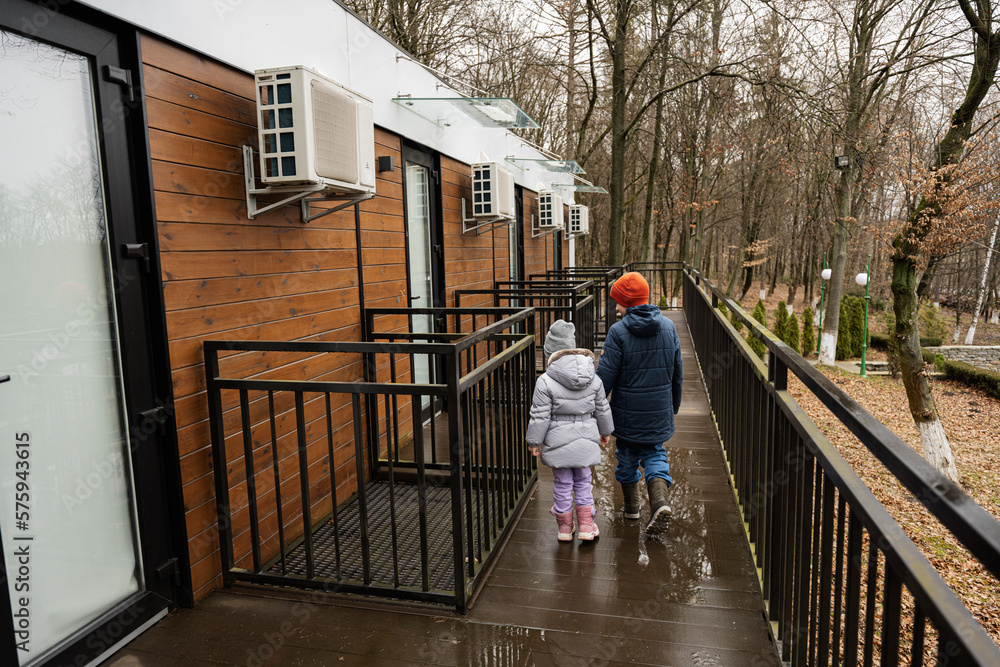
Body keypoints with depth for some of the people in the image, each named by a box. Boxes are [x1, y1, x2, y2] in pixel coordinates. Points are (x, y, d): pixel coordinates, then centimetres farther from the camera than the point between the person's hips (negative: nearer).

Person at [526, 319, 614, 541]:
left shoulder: (545, 382, -16)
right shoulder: (593, 378, -1)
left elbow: (540, 417, -14)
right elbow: (602, 409, 8)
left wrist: (534, 441, -2)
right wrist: (606, 431, 23)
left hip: (558, 441, -3)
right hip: (585, 439, 3)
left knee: (562, 483, 11)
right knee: (583, 481, 18)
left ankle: (564, 528, 25)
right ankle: (586, 525, 22)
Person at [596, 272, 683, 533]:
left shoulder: (618, 332, -17)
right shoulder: (668, 327, 0)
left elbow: (606, 376, -16)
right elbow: (677, 372, 8)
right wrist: (673, 406, 20)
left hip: (627, 412, -3)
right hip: (659, 412, 3)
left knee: (627, 456, 16)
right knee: (654, 454, 16)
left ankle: (631, 506, 31)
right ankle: (659, 500, -6)